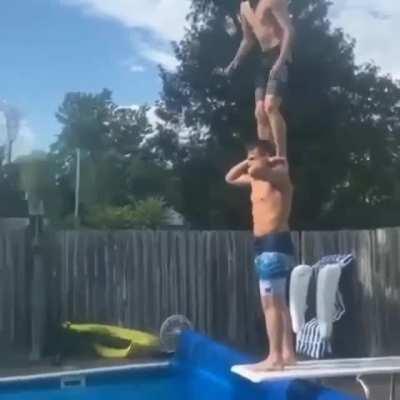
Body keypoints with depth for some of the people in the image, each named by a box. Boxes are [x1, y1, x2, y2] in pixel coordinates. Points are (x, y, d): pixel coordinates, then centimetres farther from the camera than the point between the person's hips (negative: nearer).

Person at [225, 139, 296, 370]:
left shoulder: (279, 175, -10)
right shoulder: (257, 180, 17)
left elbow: (255, 170, -30)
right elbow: (230, 178, 27)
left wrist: (266, 161, -8)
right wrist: (247, 162, 13)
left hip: (275, 244, -10)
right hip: (265, 245, 10)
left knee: (270, 302, -11)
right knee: (278, 302, 11)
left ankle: (275, 358, -9)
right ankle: (287, 353, 17)